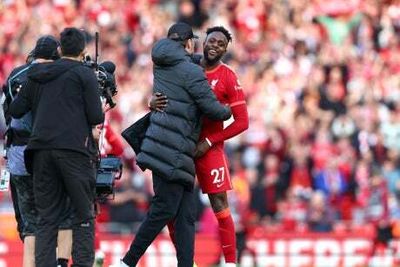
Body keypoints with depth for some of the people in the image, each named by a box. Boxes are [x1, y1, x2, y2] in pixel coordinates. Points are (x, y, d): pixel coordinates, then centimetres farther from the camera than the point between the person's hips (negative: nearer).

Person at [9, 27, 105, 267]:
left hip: (42, 149, 4)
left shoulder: (38, 76, 16)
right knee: (84, 216, 2)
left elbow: (16, 110, 15)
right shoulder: (85, 74, 2)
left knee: (47, 219, 6)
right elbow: (96, 116, -5)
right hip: (74, 149, -4)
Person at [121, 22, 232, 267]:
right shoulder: (191, 72, -10)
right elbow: (211, 108, -9)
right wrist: (227, 112, 12)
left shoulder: (162, 64, 12)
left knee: (186, 213, 7)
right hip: (173, 151, -8)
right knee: (164, 210, -5)